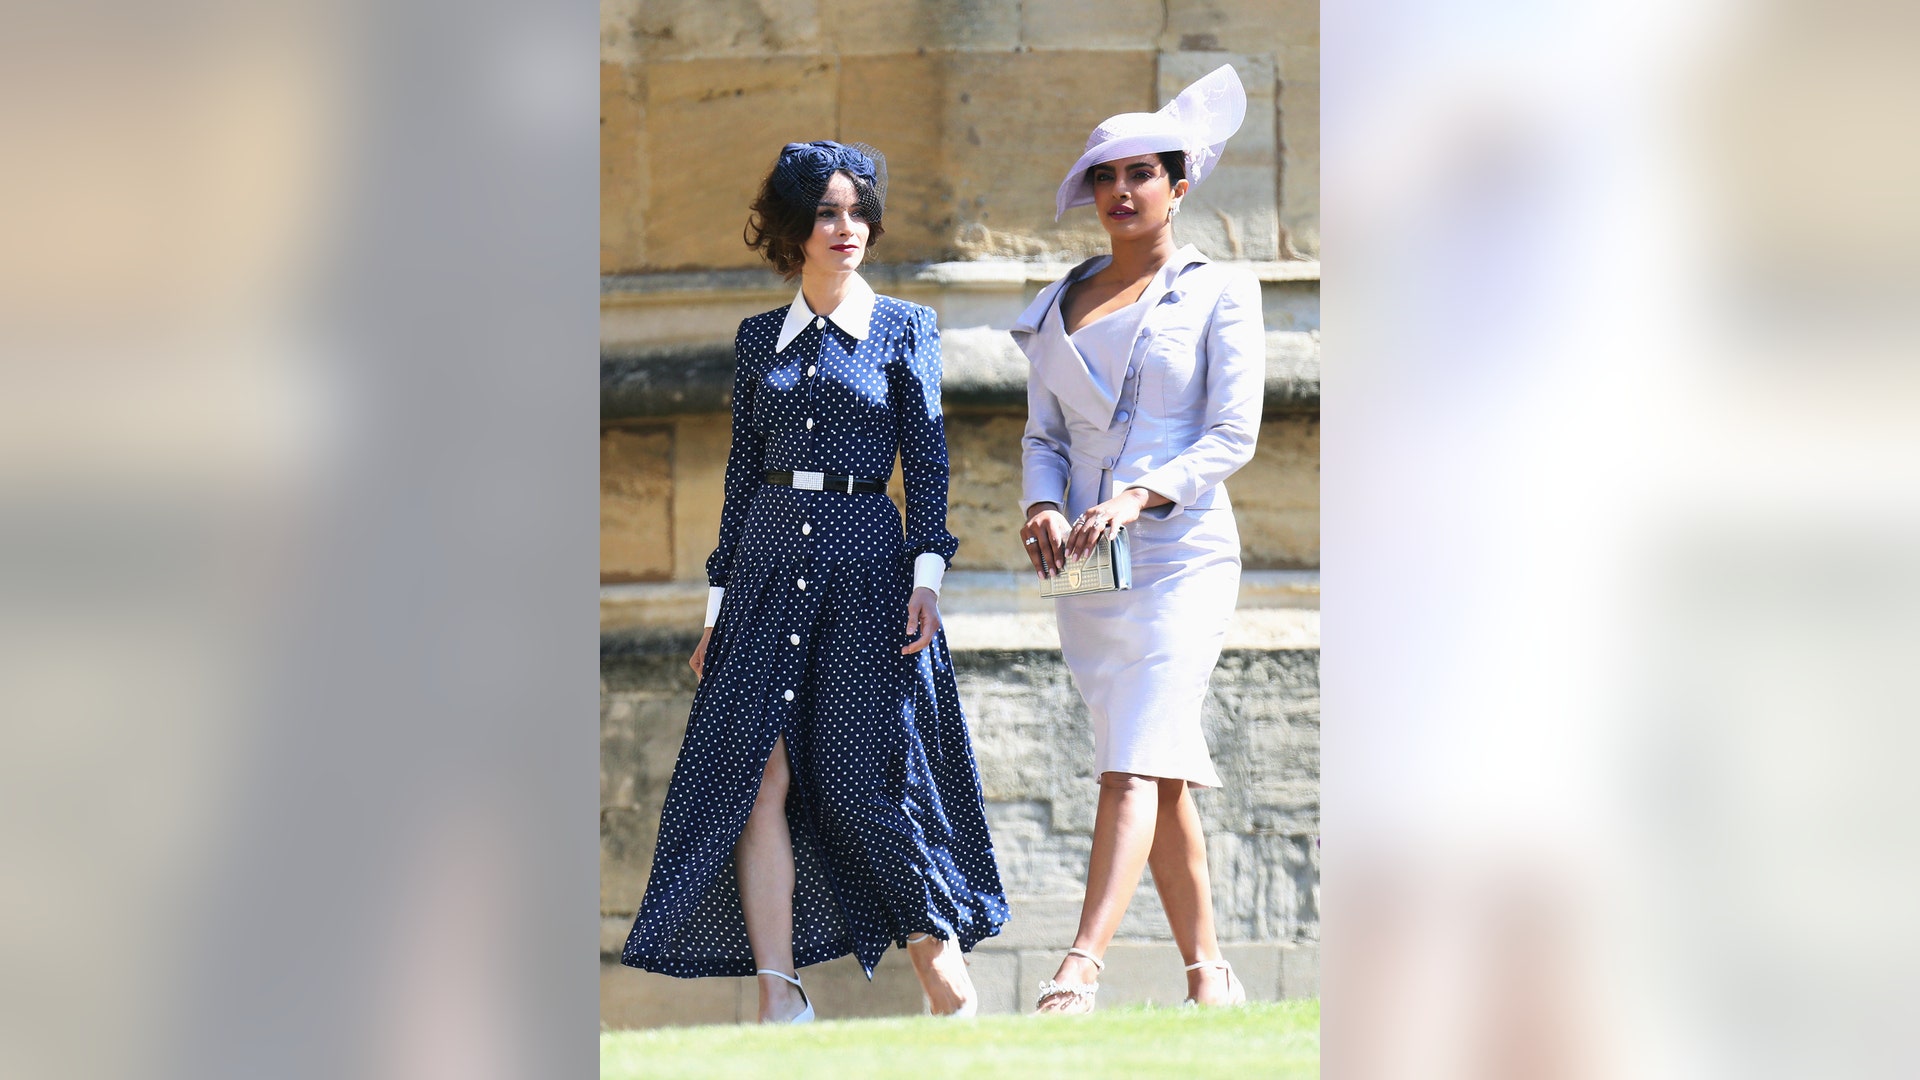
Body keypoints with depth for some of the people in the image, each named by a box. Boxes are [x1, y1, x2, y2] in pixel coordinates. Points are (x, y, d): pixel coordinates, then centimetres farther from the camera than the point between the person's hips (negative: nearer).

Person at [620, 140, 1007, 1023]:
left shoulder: (903, 329, 5)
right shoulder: (759, 339, 13)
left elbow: (928, 458, 1)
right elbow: (743, 470, 15)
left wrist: (927, 571, -10)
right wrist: (719, 597, 11)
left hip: (866, 558, -3)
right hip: (770, 556, 3)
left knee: (872, 777, -6)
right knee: (759, 774, -10)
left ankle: (950, 990, 4)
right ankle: (779, 997, -10)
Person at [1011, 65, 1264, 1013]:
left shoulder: (1218, 294, 0)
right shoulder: (1060, 306, 14)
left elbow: (1232, 437, -8)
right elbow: (1043, 433, 14)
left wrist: (1138, 496, -22)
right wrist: (1045, 505, -8)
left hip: (1181, 552, -5)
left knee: (1134, 762, -18)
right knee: (1163, 771, 8)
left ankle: (1081, 967, -30)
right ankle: (1208, 972, 14)